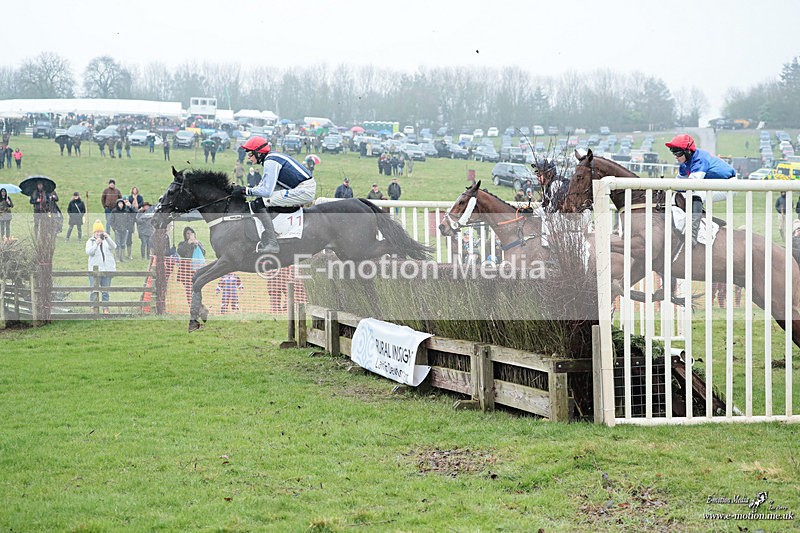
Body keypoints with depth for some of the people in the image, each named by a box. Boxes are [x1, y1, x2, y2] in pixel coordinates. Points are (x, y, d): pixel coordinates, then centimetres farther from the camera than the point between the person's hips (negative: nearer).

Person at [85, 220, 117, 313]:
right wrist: (96, 244, -24)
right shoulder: (90, 241, 6)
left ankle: (105, 309, 10)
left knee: (105, 291, 5)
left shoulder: (107, 240, 10)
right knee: (94, 292, -6)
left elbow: (113, 247, -9)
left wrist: (107, 238, -25)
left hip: (107, 269, 1)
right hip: (94, 269, -1)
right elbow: (88, 252, -9)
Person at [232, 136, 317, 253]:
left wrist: (244, 190, -12)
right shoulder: (269, 159, 18)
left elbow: (267, 191, -20)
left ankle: (271, 244, -17)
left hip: (304, 190, -11)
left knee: (258, 204, -15)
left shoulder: (270, 162, -13)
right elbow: (263, 186, 20)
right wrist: (239, 189, 10)